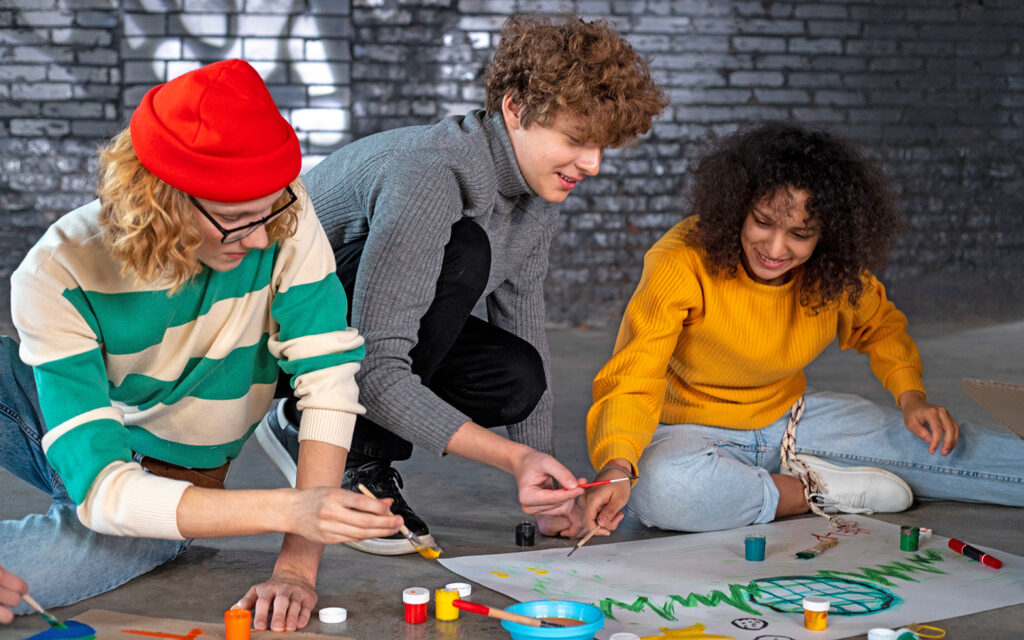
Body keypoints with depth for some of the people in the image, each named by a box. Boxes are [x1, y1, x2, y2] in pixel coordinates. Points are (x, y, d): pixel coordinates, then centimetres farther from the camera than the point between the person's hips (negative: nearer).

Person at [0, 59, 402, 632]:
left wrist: (298, 565, -34)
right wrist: (290, 509, -48)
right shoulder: (59, 277, -30)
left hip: (173, 478, 0)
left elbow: (329, 380, -25)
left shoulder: (282, 217, -27)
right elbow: (102, 490, -36)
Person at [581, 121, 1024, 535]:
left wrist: (911, 396, -8)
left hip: (789, 418, 2)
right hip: (694, 428, -2)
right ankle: (815, 492, -18)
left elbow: (879, 324, 9)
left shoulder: (833, 267, -12)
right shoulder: (683, 263, -28)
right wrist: (616, 469, -49)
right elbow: (633, 378, -32)